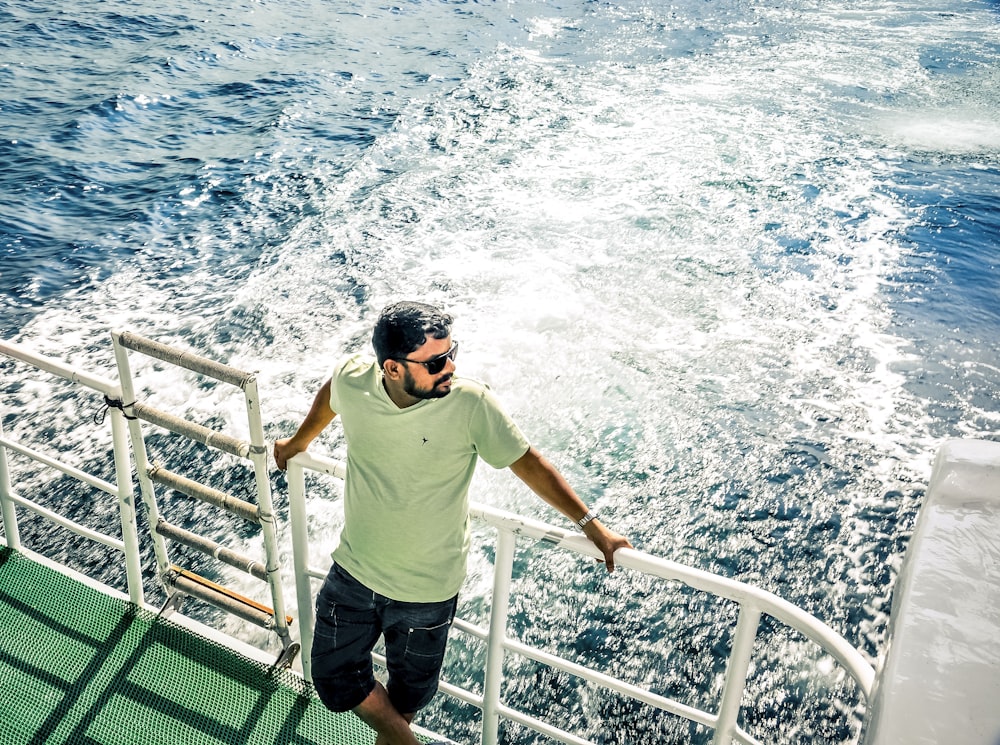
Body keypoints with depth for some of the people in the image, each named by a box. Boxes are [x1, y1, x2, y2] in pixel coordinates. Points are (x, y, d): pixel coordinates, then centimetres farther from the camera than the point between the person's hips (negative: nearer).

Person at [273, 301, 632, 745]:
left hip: (426, 591, -2)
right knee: (334, 679, 17)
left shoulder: (470, 403, -26)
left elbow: (527, 462, -14)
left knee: (408, 694, 21)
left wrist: (590, 525, -12)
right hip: (353, 572, 3)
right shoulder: (352, 380, -18)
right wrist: (298, 443, 25)